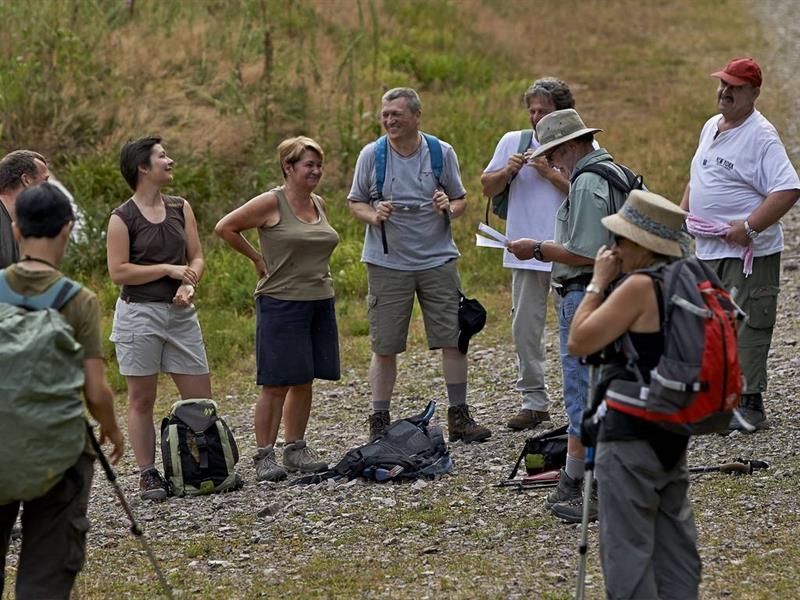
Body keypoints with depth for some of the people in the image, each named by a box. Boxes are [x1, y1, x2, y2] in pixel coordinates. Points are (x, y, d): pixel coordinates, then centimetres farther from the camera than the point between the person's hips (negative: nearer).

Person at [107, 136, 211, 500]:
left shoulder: (180, 208, 10)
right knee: (142, 399, 1)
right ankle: (147, 475, 5)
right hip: (139, 313, -5)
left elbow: (196, 257, 11)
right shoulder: (122, 218, -6)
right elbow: (118, 272, -12)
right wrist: (168, 269, -14)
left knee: (201, 398, 2)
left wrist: (189, 284, -10)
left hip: (180, 313, 5)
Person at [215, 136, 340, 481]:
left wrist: (315, 274, 14)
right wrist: (257, 259, -3)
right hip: (281, 305, -7)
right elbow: (224, 227, -6)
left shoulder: (319, 204, 11)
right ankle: (264, 455, 0)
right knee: (276, 384, -5)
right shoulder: (271, 203, -9)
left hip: (320, 302, 7)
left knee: (304, 382, 10)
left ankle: (295, 449, 18)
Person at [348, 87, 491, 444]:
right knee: (384, 347, 1)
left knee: (454, 339, 0)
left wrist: (450, 209, -11)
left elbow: (460, 199, 12)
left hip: (437, 260, 1)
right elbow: (354, 202, 5)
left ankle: (458, 417, 10)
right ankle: (379, 422, 10)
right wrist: (373, 216, -16)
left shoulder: (442, 153, 2)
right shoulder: (371, 155, -1)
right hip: (387, 263, -1)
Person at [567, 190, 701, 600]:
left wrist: (598, 283, -10)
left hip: (631, 434, -9)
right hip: (674, 431, 9)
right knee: (674, 539, 15)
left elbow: (579, 342, -17)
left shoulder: (640, 287, -20)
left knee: (627, 544, -2)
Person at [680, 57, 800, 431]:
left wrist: (748, 228, -23)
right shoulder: (710, 128, 14)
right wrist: (682, 215, 15)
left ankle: (751, 405, -4)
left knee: (746, 329, -8)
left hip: (748, 253, -9)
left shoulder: (761, 136, -14)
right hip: (707, 251, 9)